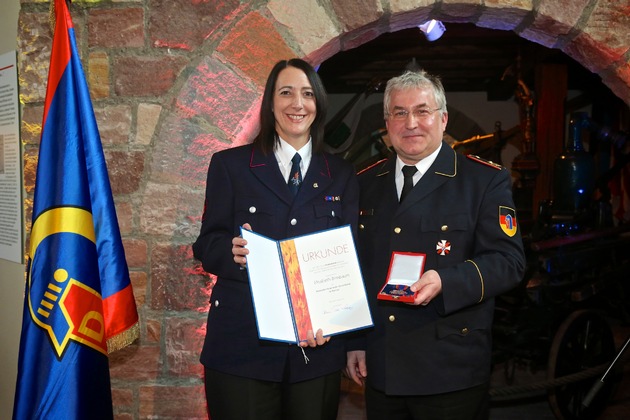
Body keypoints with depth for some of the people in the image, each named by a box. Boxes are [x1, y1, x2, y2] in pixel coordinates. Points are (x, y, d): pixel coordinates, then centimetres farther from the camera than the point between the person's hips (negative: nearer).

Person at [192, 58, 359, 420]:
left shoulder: (342, 176, 9)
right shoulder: (230, 165, 4)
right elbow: (207, 246, 2)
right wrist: (233, 252, -22)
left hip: (318, 348, 2)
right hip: (242, 345, -2)